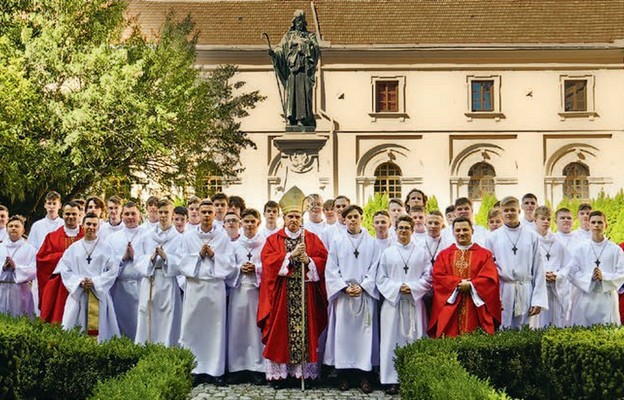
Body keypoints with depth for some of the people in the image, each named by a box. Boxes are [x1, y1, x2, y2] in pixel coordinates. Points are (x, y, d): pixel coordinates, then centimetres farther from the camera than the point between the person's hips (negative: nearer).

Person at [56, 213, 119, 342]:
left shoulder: (106, 248, 5)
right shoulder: (74, 248, 9)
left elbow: (112, 271, -1)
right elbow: (64, 269, 4)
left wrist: (95, 282, -12)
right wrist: (79, 282, -11)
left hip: (99, 295, -1)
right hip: (78, 294, 1)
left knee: (98, 329, -4)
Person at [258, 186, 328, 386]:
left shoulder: (312, 239, 9)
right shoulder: (273, 240, 7)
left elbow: (323, 261, 2)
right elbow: (268, 261, -8)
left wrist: (308, 261, -16)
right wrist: (291, 255, -15)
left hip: (306, 293, 1)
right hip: (281, 294, 0)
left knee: (306, 331, 1)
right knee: (281, 333, 0)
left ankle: (306, 371, 8)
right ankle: (279, 373, 6)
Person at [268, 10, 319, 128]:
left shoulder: (310, 36, 16)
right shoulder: (288, 36, 18)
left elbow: (316, 50, -1)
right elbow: (280, 49, 6)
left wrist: (305, 44, -18)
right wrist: (274, 53, -15)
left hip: (304, 68, -1)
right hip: (291, 68, 1)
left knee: (303, 92, -10)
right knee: (290, 92, -8)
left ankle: (302, 119, -13)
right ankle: (291, 119, -9)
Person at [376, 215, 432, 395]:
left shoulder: (421, 252, 8)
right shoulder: (387, 253, 7)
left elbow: (427, 277, 3)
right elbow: (381, 279, 4)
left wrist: (412, 288, -11)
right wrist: (397, 288, -11)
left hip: (414, 302, 0)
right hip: (392, 301, 0)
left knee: (414, 339, 1)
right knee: (392, 340, -1)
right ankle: (391, 380, 4)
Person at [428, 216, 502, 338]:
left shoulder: (485, 254, 9)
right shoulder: (444, 255, 12)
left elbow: (490, 278, -2)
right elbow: (438, 276, 0)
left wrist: (470, 285, -14)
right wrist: (458, 283, -13)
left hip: (476, 310, -1)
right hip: (450, 310, 1)